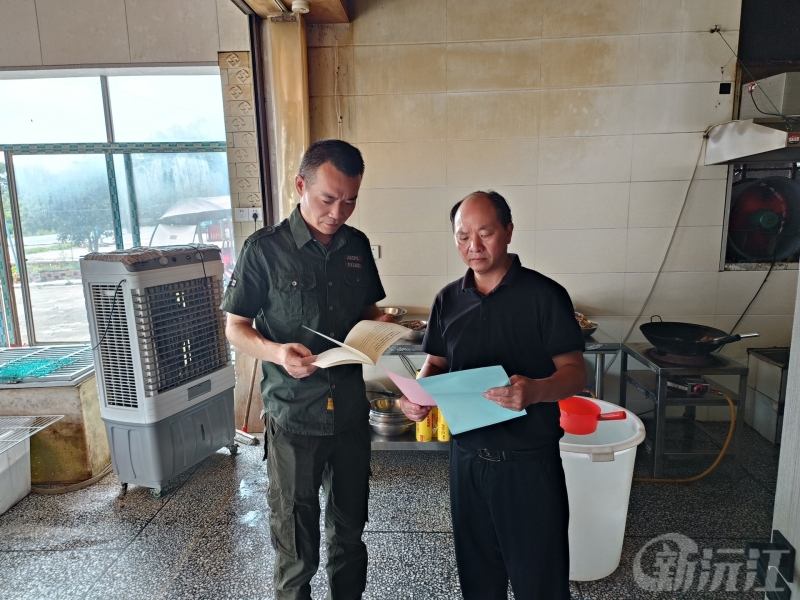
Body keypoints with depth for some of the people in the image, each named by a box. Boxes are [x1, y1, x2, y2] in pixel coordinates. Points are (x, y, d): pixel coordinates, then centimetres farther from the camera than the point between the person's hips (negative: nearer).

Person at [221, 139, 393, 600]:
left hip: (351, 412, 4)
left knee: (349, 531, 22)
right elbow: (236, 327, -6)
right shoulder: (265, 249, -11)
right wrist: (276, 351, -25)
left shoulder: (358, 246, 3)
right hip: (294, 417, -4)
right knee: (296, 548, 13)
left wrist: (379, 325, -8)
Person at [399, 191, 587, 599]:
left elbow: (575, 371, -11)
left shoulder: (545, 295, -10)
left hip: (529, 459, -4)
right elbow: (435, 364, 11)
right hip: (467, 456, 4)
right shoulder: (448, 299, 4)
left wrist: (535, 390, -32)